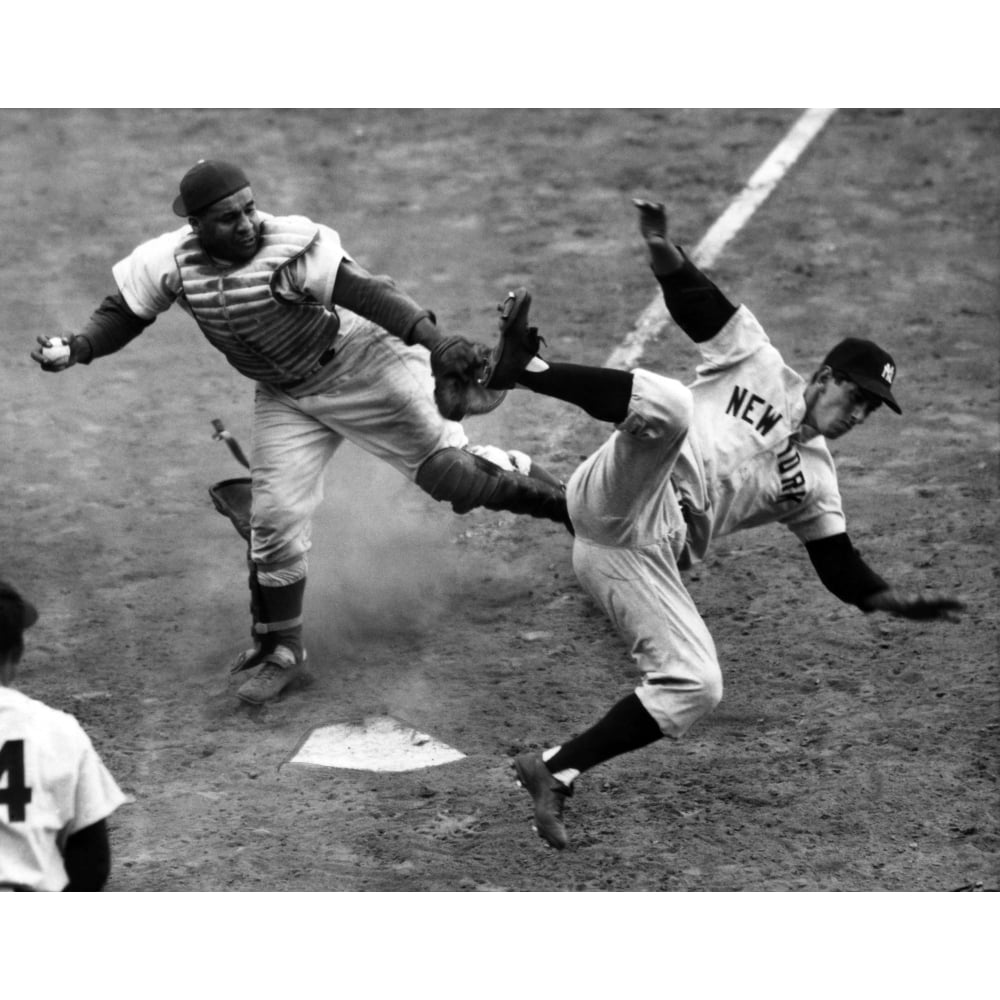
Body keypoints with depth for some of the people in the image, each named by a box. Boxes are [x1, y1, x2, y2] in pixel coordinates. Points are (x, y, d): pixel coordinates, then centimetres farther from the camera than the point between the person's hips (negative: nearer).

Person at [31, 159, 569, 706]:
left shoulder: (290, 246, -29)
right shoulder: (170, 261, -15)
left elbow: (364, 292, -37)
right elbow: (123, 311, 0)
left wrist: (434, 341, -50)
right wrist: (76, 350, -19)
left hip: (363, 367, -4)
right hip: (286, 398, 5)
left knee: (447, 470, -8)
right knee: (274, 518, 0)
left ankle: (557, 497, 15)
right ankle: (279, 648, 17)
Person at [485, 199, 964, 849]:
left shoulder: (814, 479, 24)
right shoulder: (757, 365, 13)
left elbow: (843, 570, 18)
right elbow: (693, 299, 3)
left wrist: (903, 604, 0)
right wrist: (661, 247, -17)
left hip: (647, 559, 5)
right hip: (619, 506, -5)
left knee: (696, 686, -13)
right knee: (669, 403, -33)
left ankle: (558, 772, -5)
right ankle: (521, 367, -42)